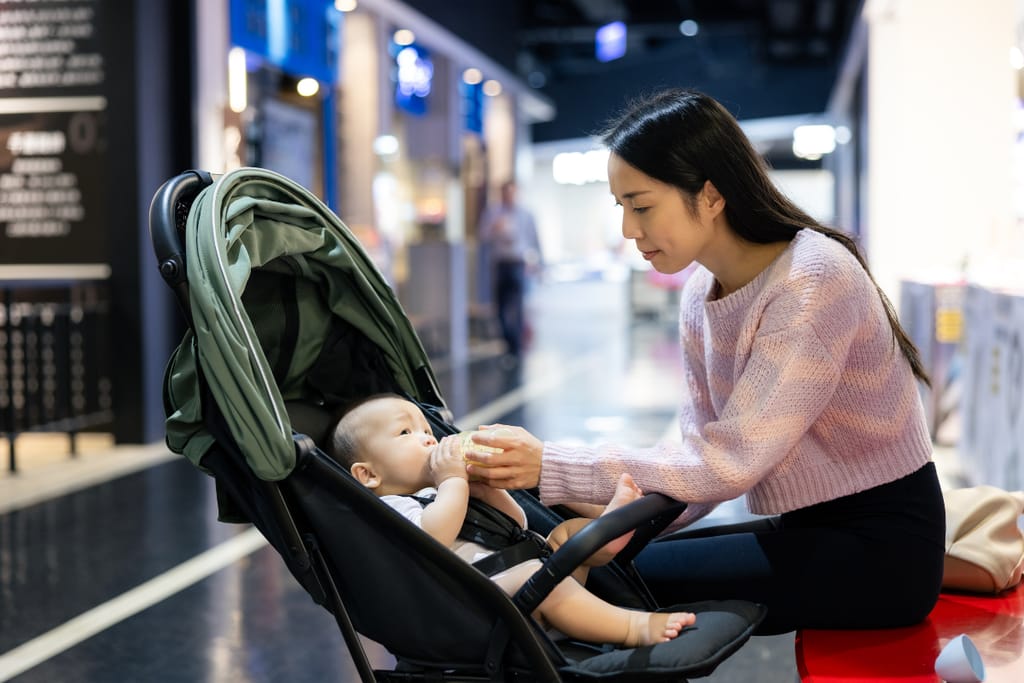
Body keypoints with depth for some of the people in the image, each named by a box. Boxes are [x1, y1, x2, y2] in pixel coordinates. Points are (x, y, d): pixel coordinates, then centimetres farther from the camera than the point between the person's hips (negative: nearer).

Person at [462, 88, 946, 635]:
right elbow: (702, 451, 4)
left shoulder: (813, 282, -21)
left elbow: (729, 462, -24)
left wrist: (549, 467, -26)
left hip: (878, 547, -8)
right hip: (805, 528, 8)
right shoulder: (701, 294, 5)